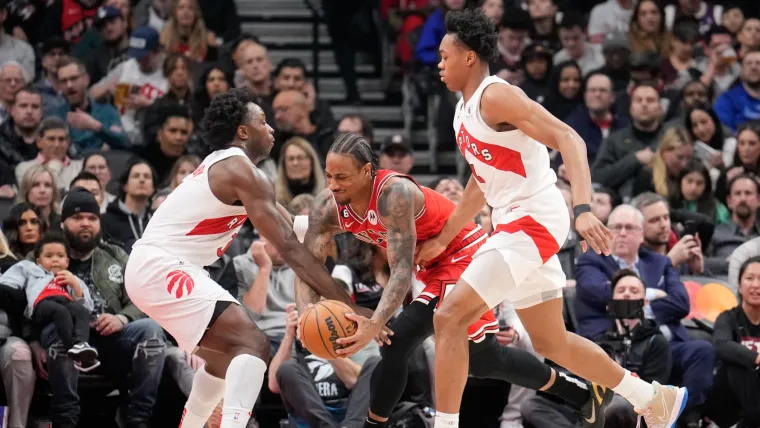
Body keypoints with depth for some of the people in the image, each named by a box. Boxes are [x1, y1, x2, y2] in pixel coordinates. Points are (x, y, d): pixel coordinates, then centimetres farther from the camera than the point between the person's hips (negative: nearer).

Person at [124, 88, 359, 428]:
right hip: (163, 270, -11)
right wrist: (345, 303, -17)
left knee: (228, 354, 25)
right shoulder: (241, 170, -11)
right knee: (253, 344, -19)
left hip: (150, 269, 11)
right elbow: (289, 247, -17)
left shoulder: (222, 167, 19)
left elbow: (288, 226, 27)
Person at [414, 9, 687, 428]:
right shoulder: (465, 108, 15)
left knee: (449, 317, -15)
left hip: (532, 222, -10)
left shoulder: (495, 96, -15)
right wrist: (442, 240, 29)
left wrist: (583, 210, -37)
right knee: (550, 341, 18)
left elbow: (568, 139, -25)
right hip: (516, 224, 10)